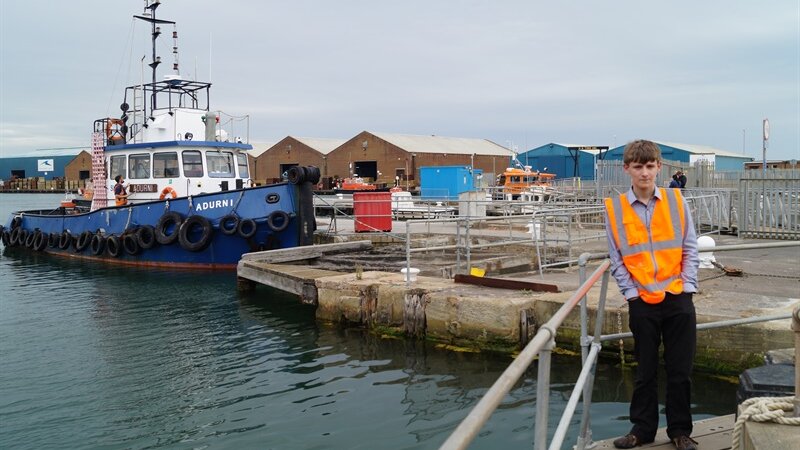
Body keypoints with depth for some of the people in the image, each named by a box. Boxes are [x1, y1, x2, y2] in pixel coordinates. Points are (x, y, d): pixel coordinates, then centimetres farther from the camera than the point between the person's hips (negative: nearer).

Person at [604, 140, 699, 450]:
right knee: (645, 371, 10)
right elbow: (616, 259, 2)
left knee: (680, 370, 7)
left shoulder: (676, 200, 2)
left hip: (678, 299, 1)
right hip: (642, 303, 0)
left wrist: (687, 286, -4)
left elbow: (690, 249, 4)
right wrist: (632, 293, -6)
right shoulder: (615, 208, -1)